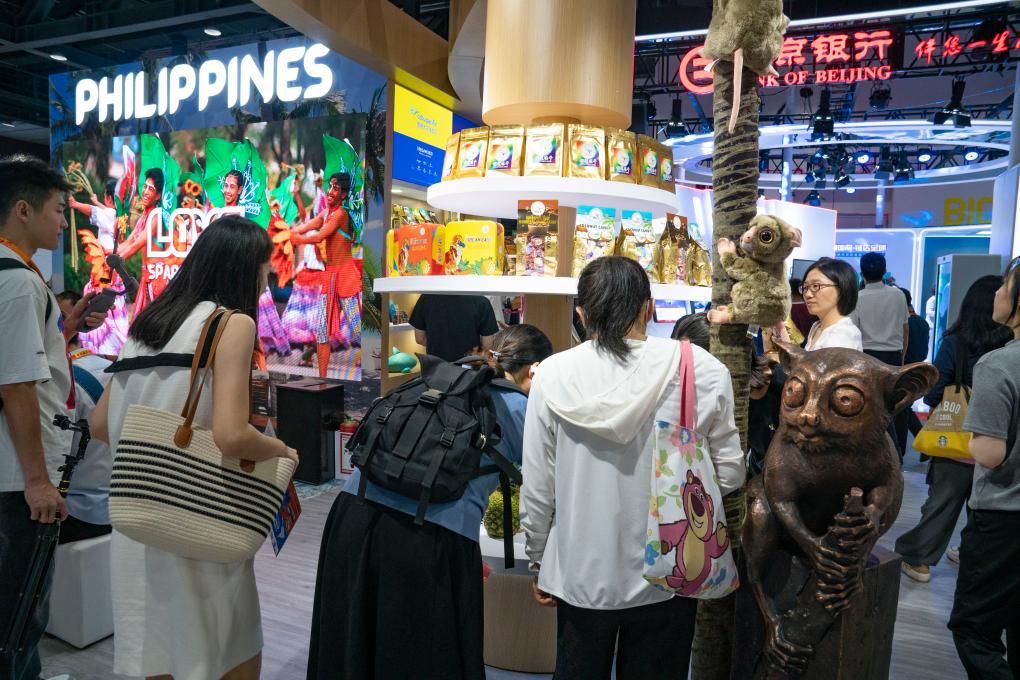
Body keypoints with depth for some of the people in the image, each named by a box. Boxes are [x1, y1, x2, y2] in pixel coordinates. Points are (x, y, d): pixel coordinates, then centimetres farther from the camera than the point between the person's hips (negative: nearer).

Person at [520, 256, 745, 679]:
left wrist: (538, 562, 8)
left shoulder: (553, 374, -13)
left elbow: (537, 487, -7)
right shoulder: (702, 370, -14)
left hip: (581, 575, 1)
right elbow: (730, 473, -7)